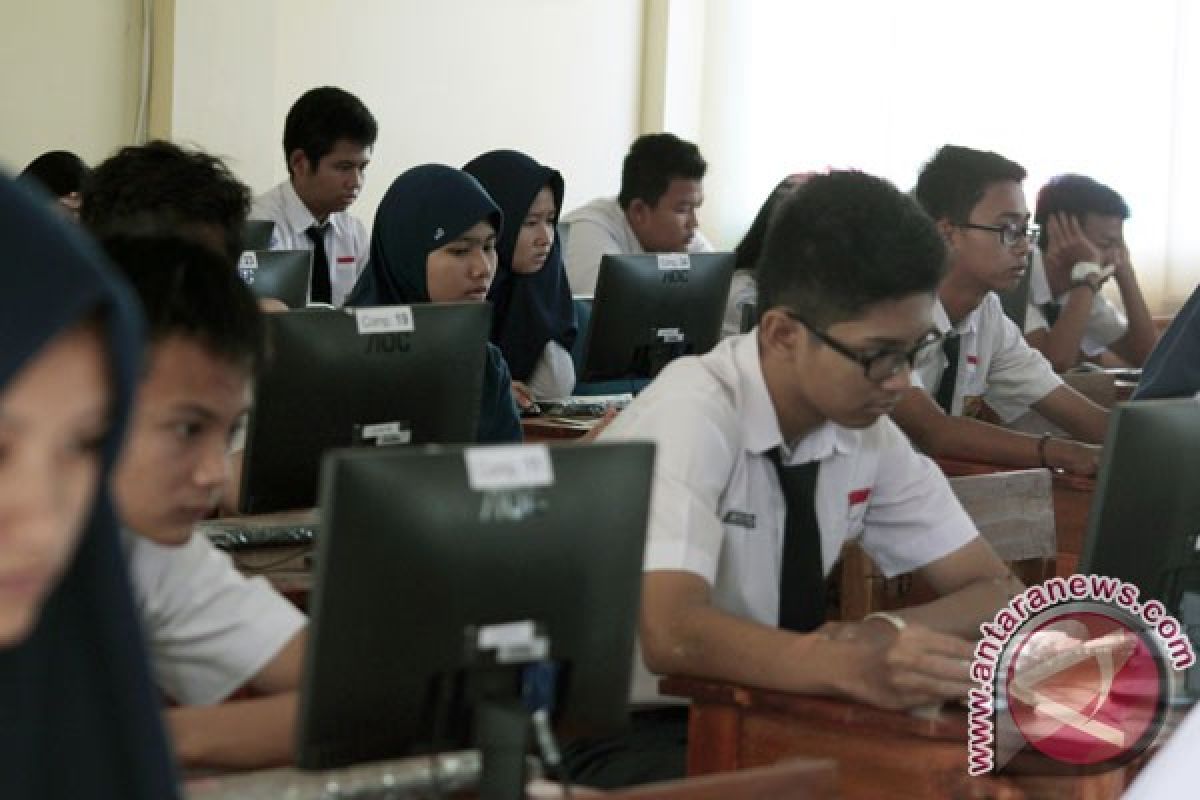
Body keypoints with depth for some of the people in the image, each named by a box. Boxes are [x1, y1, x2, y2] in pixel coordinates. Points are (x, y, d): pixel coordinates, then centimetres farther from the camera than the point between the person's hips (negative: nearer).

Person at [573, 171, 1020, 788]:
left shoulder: (867, 433, -2)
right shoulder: (691, 415, -21)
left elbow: (998, 593, 2)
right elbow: (672, 634, -34)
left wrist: (890, 638, -19)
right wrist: (856, 668, -49)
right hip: (626, 732, -7)